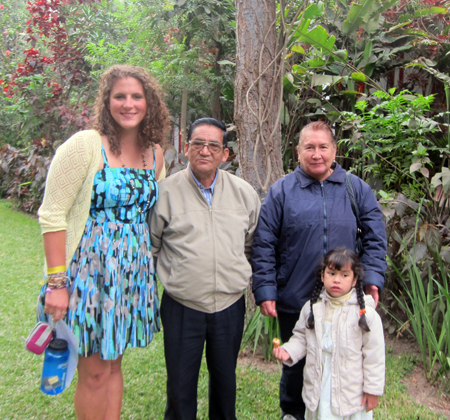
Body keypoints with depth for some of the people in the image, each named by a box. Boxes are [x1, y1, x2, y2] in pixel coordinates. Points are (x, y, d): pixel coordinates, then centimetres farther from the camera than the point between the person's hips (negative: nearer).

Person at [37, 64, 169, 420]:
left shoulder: (155, 153, 6)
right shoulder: (85, 145, -10)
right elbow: (52, 215, -12)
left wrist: (151, 265, 11)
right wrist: (56, 282, -16)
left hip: (133, 271, 5)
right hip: (90, 267, -5)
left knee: (114, 365, 16)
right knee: (94, 373, 4)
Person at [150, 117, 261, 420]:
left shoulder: (244, 193, 2)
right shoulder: (166, 191, -6)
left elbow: (253, 245, 15)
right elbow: (149, 245, 3)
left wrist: (251, 282, 12)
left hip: (230, 304, 3)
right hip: (181, 306, -2)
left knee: (225, 380, 20)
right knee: (180, 386, 11)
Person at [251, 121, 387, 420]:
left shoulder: (358, 189, 1)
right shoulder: (281, 191, -4)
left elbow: (375, 238, 4)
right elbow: (264, 246, -5)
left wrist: (373, 278, -7)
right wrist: (265, 291, -9)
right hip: (293, 302, -1)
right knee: (295, 363, 17)